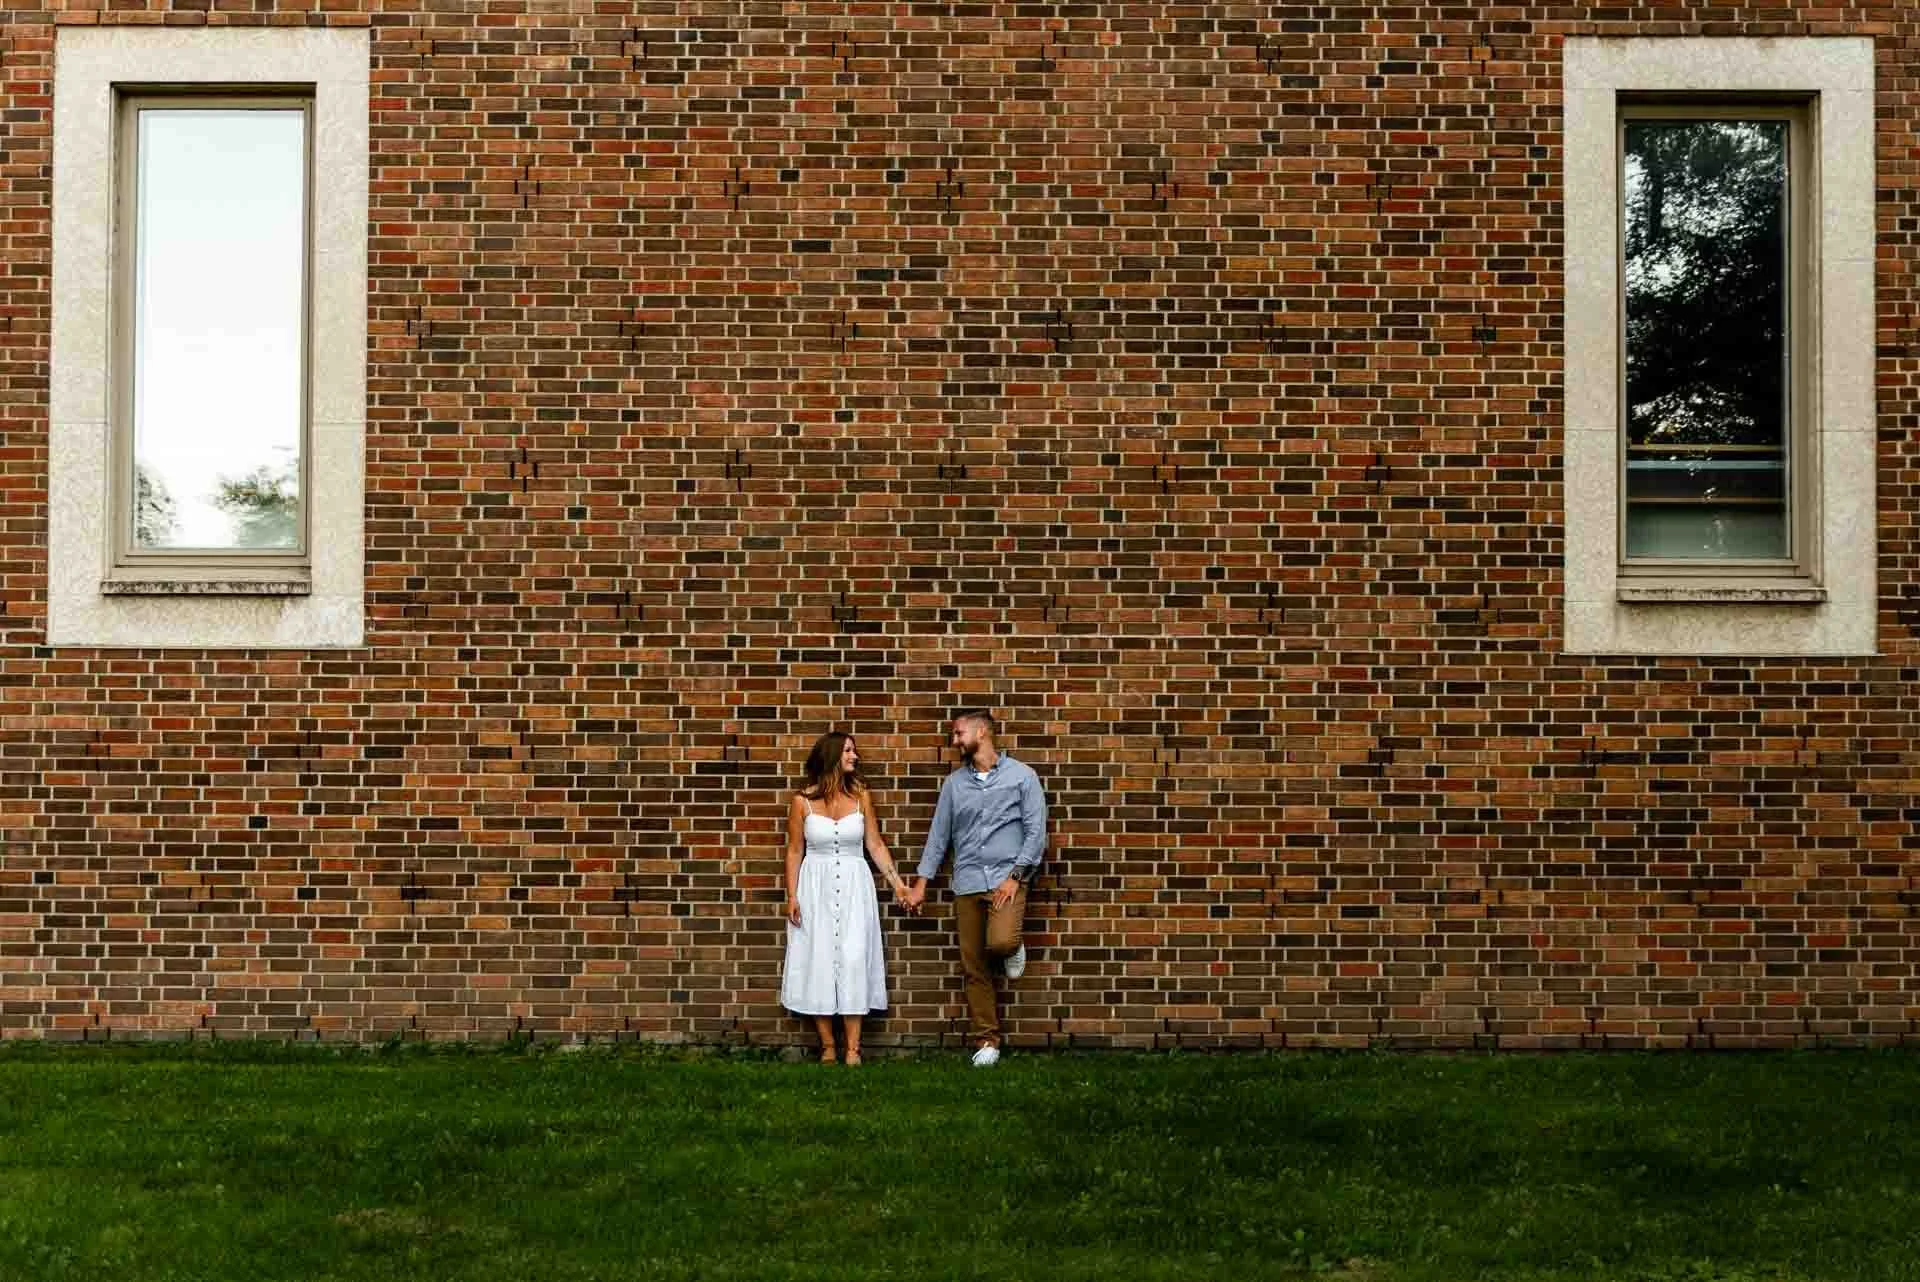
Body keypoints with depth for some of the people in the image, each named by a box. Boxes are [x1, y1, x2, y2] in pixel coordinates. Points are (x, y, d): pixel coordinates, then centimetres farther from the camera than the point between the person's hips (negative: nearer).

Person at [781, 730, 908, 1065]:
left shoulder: (860, 794, 2)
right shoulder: (802, 800, -3)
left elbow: (875, 844, 6)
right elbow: (794, 851, 2)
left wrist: (896, 881, 1)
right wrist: (792, 897, -3)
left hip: (854, 886, 1)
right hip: (816, 886, -1)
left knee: (853, 961, -5)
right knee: (819, 961, 1)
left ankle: (852, 1048, -3)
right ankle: (827, 1046, 10)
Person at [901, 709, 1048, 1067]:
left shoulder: (1022, 776, 0)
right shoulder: (954, 783, 12)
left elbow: (1036, 832, -4)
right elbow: (939, 834, 14)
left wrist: (1014, 877, -12)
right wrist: (920, 883, 9)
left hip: (1007, 877, -4)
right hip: (967, 881, 4)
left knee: (1001, 941, -27)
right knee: (974, 966, 3)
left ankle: (1013, 948, 10)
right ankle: (987, 1041, 13)